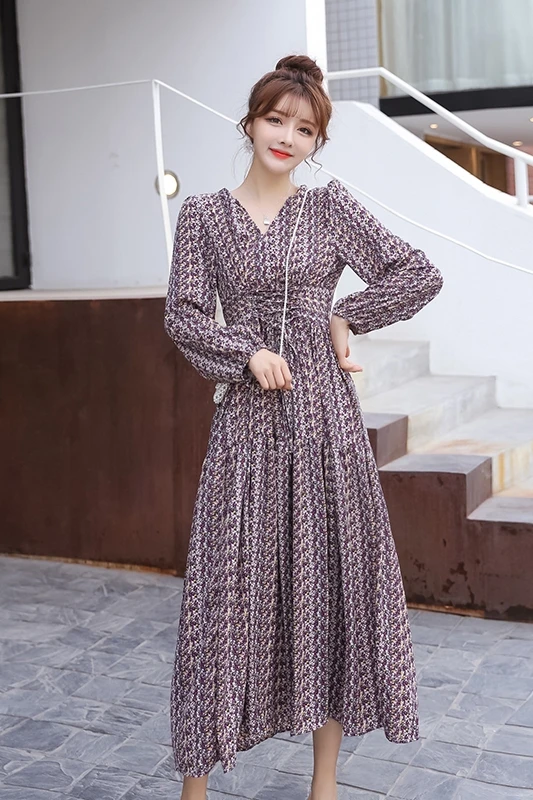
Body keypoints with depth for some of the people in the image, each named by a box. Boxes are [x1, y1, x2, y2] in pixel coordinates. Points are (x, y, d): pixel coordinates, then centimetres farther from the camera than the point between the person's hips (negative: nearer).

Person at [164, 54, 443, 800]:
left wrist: (345, 316, -1)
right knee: (229, 584, 0)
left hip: (326, 416, 1)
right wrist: (247, 352, -13)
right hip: (247, 420, 0)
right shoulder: (203, 213, 5)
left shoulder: (332, 207, 4)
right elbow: (182, 313, 0)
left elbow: (421, 275, 4)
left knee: (331, 579, 5)